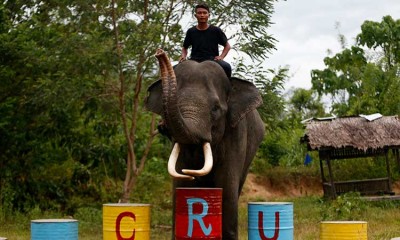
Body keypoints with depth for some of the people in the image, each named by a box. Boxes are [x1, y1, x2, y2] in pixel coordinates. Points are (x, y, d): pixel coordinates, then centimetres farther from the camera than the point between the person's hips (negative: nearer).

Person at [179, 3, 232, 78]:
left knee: (226, 67, -33)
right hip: (194, 60, 1)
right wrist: (183, 56, 2)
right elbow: (185, 47, 24)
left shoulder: (216, 31, 6)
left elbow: (227, 46, 14)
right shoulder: (191, 31, 10)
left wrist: (221, 57, -4)